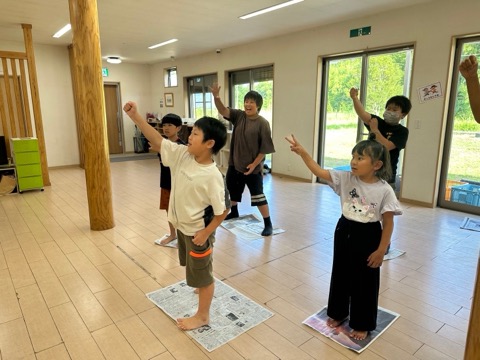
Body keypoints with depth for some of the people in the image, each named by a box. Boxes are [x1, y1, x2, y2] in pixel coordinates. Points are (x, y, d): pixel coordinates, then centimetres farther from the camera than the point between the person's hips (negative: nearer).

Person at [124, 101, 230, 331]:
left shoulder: (212, 176, -28)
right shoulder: (182, 155, -9)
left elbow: (223, 209, -21)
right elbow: (158, 141, -6)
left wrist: (206, 233, -18)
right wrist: (135, 116, -13)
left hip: (198, 231, -8)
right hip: (182, 226, 8)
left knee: (202, 273, 12)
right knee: (194, 269, 31)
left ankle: (202, 315, 33)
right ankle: (204, 289, 59)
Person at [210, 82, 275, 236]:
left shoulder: (263, 123, -14)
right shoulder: (238, 116, 0)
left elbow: (265, 148, -13)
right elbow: (223, 111, -15)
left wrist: (254, 164, -15)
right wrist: (216, 96, -33)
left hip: (253, 168, -6)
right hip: (234, 164, 6)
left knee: (258, 195, -2)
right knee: (232, 189, 23)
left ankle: (268, 224, 12)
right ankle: (234, 212, 48)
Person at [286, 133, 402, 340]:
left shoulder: (384, 190, -16)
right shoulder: (345, 179, -8)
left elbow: (388, 223, -10)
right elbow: (319, 172, -15)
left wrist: (381, 250, -9)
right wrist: (302, 152, -27)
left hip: (368, 237, -3)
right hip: (344, 232, 4)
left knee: (365, 282, 12)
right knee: (340, 275, 19)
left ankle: (362, 324, 34)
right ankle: (338, 313, 42)